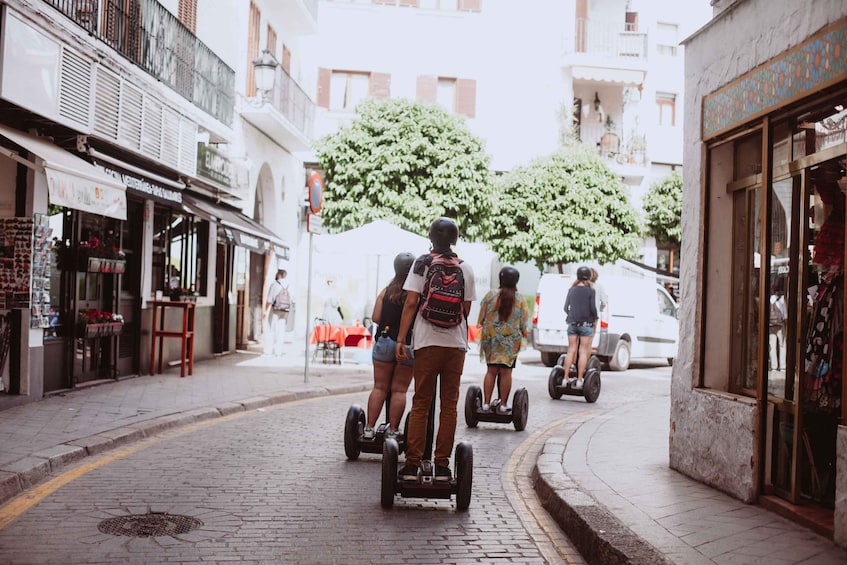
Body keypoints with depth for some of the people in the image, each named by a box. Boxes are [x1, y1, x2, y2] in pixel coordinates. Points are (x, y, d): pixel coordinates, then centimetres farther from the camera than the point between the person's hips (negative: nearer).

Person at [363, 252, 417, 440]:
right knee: (399, 390, 5)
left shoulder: (386, 291, 2)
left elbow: (375, 318, -1)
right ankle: (392, 430, 5)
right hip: (408, 346, -2)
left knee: (379, 387, 8)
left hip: (385, 342, 2)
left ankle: (369, 428, 6)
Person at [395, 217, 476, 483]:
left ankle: (412, 465, 3)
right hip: (456, 343, 1)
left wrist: (401, 338, -4)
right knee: (449, 405, 7)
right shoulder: (465, 268, 6)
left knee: (420, 404, 5)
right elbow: (466, 310, 7)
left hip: (426, 341, -1)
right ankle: (442, 466, 7)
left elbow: (411, 303, -6)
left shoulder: (422, 263, 0)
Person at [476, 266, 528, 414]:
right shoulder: (520, 299, -3)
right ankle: (503, 404, 4)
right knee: (506, 371, 2)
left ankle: (486, 403, 3)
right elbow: (523, 322, 2)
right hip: (511, 340, -1)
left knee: (491, 370, 6)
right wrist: (523, 333, 19)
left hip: (491, 338, 1)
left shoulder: (490, 295, -3)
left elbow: (481, 319, 2)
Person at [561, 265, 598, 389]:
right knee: (583, 352, 0)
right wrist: (595, 318, 7)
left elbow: (566, 307, 9)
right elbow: (593, 308, -10)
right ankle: (579, 380, -4)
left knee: (571, 351, 7)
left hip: (572, 323, 4)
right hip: (586, 323, -3)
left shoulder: (571, 289, 7)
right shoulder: (591, 291, -5)